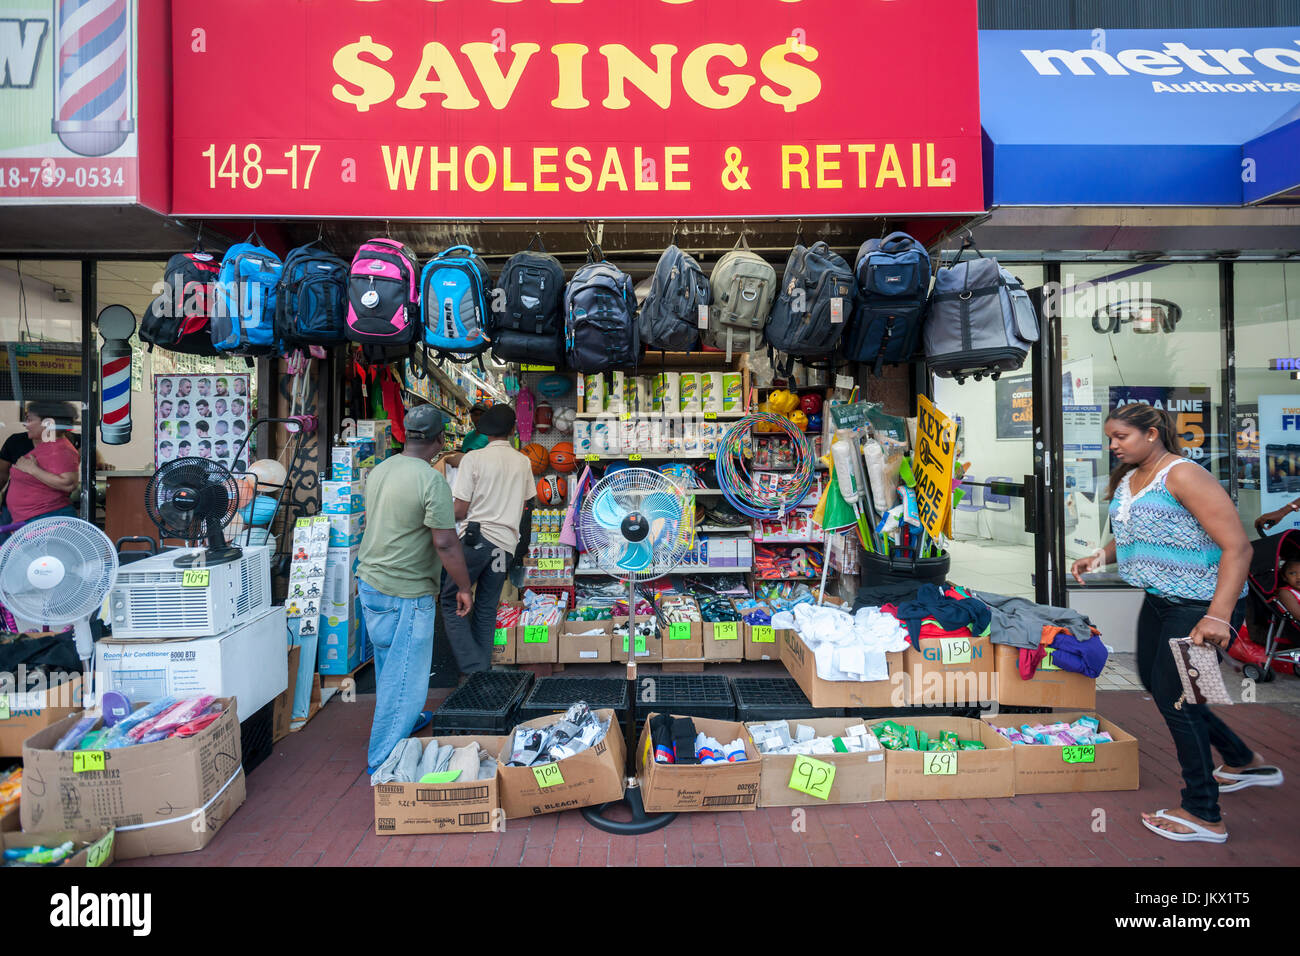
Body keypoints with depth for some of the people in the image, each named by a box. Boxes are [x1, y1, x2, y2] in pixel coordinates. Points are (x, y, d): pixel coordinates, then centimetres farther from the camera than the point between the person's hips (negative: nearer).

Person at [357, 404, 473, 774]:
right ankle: (383, 762, 14)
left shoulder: (379, 470, 5)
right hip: (406, 593, -9)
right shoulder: (431, 480, -21)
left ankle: (404, 719, 46)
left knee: (389, 662, 24)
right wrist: (464, 587, -11)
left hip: (369, 582, 9)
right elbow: (445, 543, -23)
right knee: (404, 675, 3)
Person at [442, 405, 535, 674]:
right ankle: (483, 668, 18)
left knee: (451, 601, 7)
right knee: (486, 609, 14)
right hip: (505, 543, 5)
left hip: (475, 538, -4)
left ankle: (474, 669, 1)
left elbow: (460, 510, -7)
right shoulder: (523, 462, 8)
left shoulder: (473, 458, -6)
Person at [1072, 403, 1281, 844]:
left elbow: (1237, 547, -25)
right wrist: (1101, 555, 0)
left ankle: (1203, 816, 13)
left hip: (1203, 606, -9)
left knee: (1173, 696, -4)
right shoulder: (1127, 478, 6)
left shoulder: (1183, 475, -20)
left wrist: (1218, 615, -32)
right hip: (1159, 600, 9)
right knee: (1154, 680, 19)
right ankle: (1244, 763, 41)